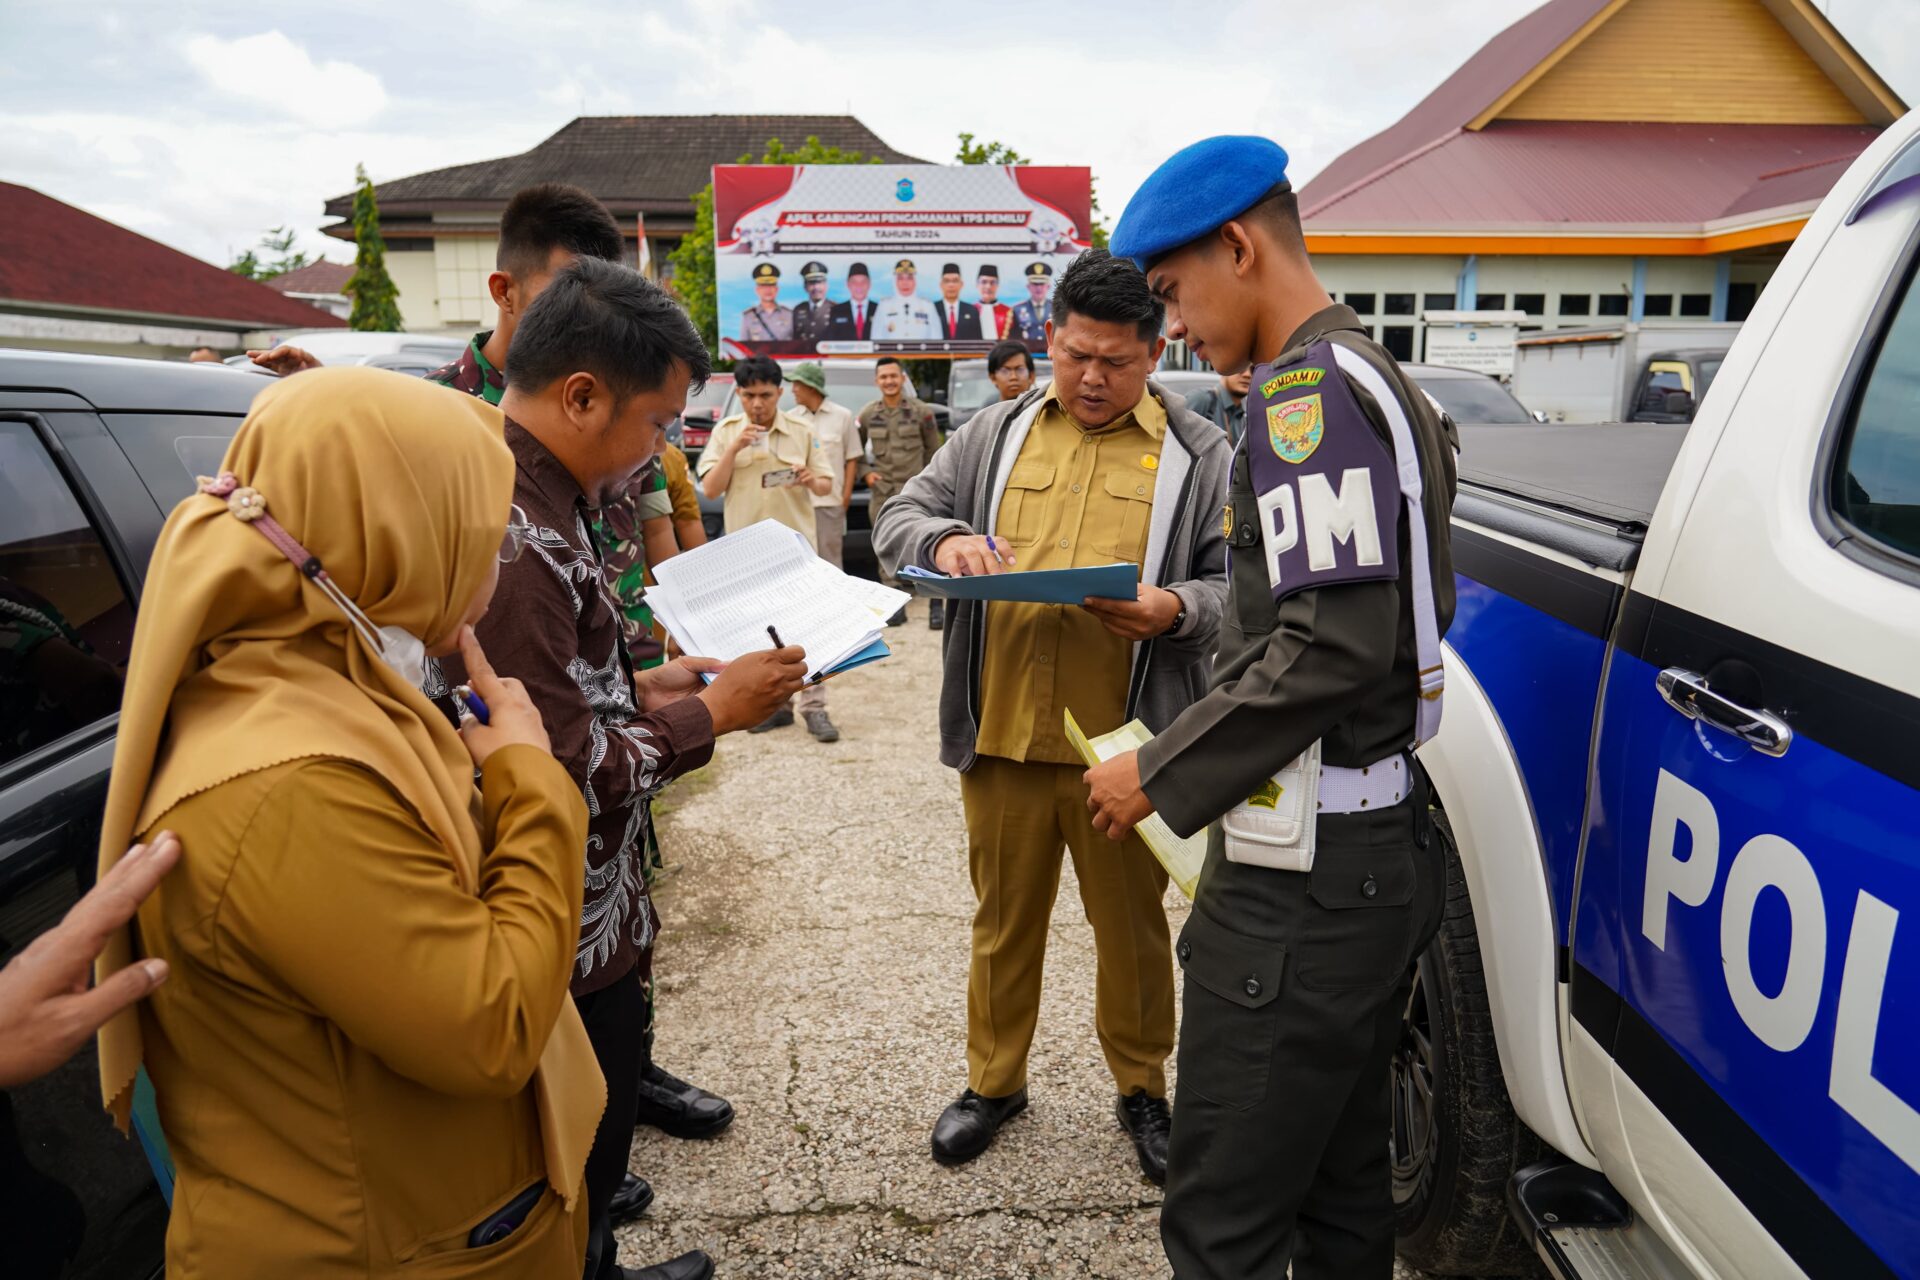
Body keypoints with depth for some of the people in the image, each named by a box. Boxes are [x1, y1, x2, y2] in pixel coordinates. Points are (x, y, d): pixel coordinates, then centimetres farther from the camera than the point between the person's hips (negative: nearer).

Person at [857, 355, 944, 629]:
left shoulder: (921, 411, 1)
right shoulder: (868, 414, 7)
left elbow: (933, 449, 8)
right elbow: (856, 451, 17)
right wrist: (866, 472, 3)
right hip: (882, 493, 3)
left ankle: (936, 605, -1)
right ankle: (896, 605, 14)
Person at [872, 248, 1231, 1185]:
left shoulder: (1196, 455, 4)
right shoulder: (997, 432, 10)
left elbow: (1236, 582, 2)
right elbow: (897, 517, 9)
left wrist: (1176, 609, -18)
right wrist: (943, 540, -13)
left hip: (1125, 747, -1)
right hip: (1001, 735, 2)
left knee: (1132, 926, 14)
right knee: (1003, 921, 16)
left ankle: (1142, 1090, 37)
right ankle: (993, 1081, 37)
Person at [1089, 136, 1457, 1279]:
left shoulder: (1309, 387, -14)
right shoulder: (1383, 381, 18)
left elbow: (1335, 643, -23)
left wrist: (1159, 774, -14)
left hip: (1306, 872, -11)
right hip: (1386, 844, 11)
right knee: (1342, 1188, 23)